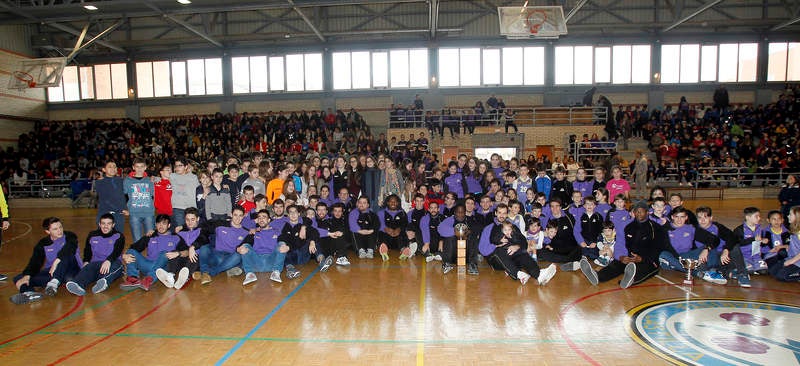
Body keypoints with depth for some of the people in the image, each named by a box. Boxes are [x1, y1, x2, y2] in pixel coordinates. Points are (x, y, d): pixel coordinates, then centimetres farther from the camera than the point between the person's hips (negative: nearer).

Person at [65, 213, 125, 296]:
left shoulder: (118, 236, 5)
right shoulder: (92, 236, 16)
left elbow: (116, 252, -13)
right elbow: (87, 251, 25)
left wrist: (108, 261, -35)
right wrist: (86, 261, 1)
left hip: (111, 265, -2)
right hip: (95, 264, 3)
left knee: (117, 263, -37)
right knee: (89, 267, -32)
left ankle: (104, 282, -67)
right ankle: (79, 285, -63)